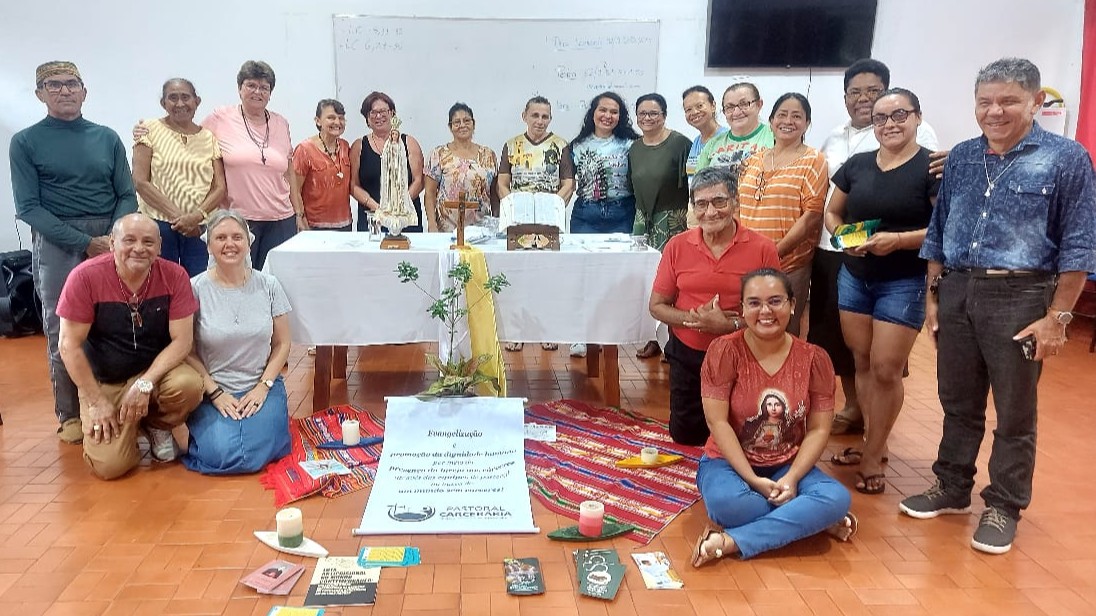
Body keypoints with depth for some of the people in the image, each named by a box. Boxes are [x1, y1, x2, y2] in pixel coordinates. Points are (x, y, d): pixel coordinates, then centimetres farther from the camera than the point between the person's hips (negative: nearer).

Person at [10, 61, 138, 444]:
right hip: (56, 244, -2)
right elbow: (28, 208, -3)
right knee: (62, 331, 1)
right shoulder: (26, 142, 3)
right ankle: (70, 415, 12)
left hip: (111, 240, 2)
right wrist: (85, 242, -12)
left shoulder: (107, 138, 10)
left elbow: (126, 196, 8)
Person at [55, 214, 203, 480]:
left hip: (156, 370, 2)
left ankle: (156, 425, 3)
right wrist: (96, 401, -12)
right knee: (110, 465, -18)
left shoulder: (174, 276, -13)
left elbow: (182, 340, -13)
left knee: (189, 385, -32)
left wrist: (145, 384, -24)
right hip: (103, 382, -1)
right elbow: (69, 345, -11)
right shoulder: (85, 277, -16)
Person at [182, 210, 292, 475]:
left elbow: (281, 344, 4)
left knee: (255, 457, -21)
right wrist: (216, 394, -11)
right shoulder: (196, 289, -6)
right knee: (221, 457, -21)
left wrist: (263, 387, -7)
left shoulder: (268, 285, 0)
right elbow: (188, 352, -3)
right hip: (212, 390, 0)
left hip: (261, 387, 1)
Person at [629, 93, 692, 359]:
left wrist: (690, 216, -15)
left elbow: (692, 184, -10)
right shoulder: (635, 148, 12)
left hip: (672, 219, -6)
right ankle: (654, 337, 16)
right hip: (643, 218, 6)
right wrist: (639, 214, 15)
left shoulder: (679, 144, -8)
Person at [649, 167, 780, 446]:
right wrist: (695, 318, -18)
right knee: (685, 435, 15)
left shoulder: (762, 248, -14)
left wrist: (729, 325, -24)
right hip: (687, 354, 2)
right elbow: (657, 306, -1)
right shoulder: (677, 246, -7)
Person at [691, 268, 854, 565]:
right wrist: (753, 480, -20)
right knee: (726, 501, -36)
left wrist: (791, 479, -19)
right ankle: (810, 519, -10)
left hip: (788, 466, 3)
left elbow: (819, 429, -4)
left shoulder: (814, 358, -4)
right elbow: (717, 422, -15)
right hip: (730, 463, -2)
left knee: (838, 498, -26)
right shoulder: (724, 351, -12)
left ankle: (730, 542, -24)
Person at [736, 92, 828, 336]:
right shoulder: (753, 160, 13)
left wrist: (773, 252, -16)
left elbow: (811, 216, -10)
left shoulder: (813, 161, -1)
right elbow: (737, 206, 16)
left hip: (790, 266, -4)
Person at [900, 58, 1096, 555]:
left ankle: (1004, 507, 21)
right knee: (958, 402, 15)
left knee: (1014, 413, 7)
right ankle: (952, 488, 31)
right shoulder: (960, 158, 9)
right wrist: (933, 296, 10)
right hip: (956, 292, 5)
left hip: (1020, 297, -4)